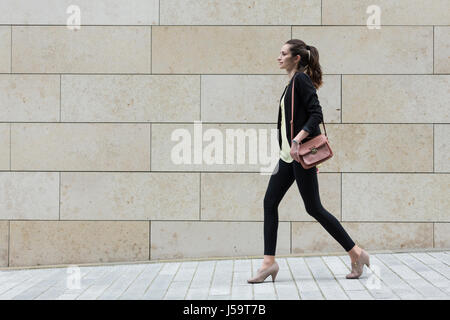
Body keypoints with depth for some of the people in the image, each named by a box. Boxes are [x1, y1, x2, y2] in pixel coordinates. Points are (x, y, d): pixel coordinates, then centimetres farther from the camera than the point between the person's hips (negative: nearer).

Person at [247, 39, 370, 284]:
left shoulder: (302, 80, -11)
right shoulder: (293, 83, 17)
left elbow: (316, 114, -19)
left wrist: (297, 141, -27)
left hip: (301, 154, -10)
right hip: (289, 154, 10)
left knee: (313, 208, -4)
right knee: (270, 202, 4)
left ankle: (356, 253, 7)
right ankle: (269, 261, 6)